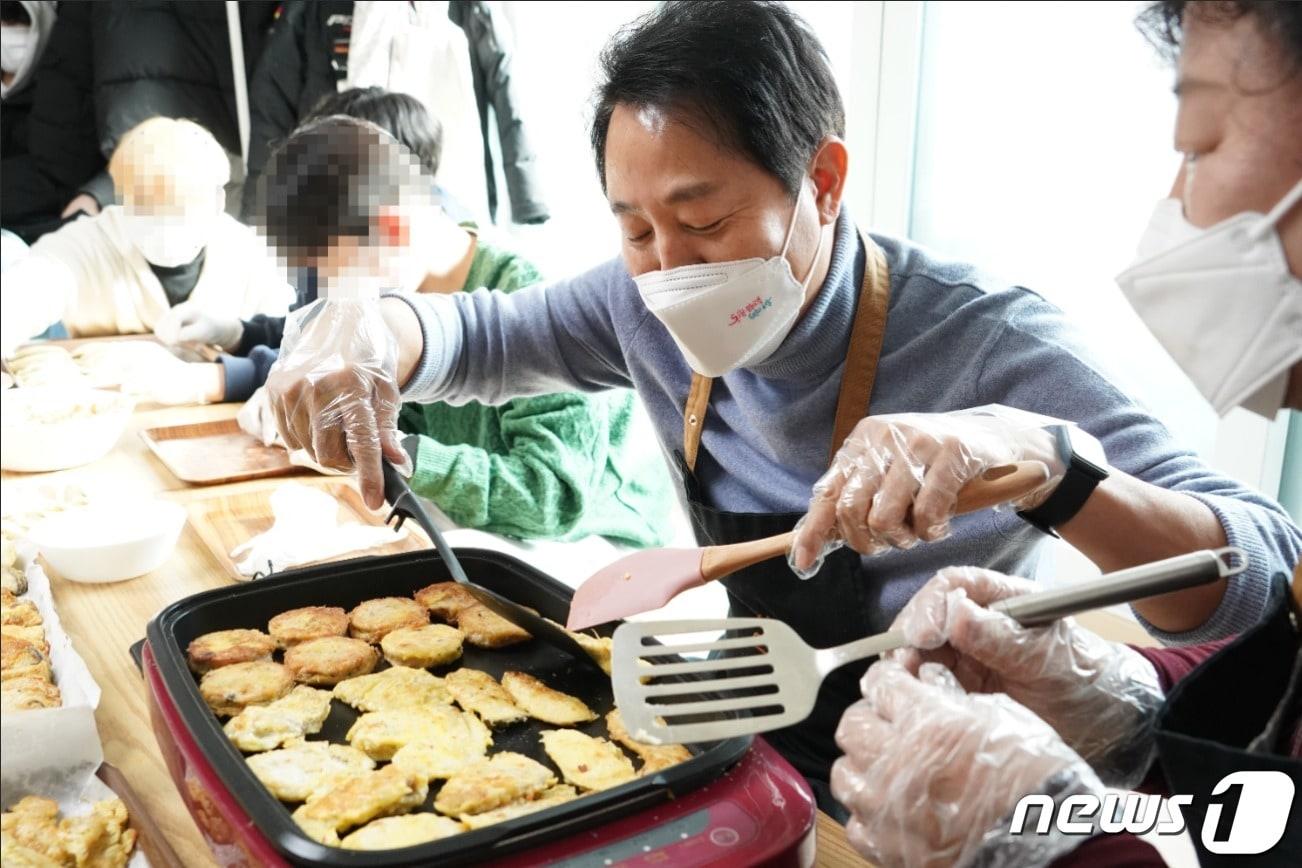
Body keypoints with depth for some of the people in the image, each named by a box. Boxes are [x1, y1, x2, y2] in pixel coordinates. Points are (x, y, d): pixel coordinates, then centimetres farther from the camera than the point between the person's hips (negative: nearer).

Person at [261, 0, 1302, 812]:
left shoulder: (984, 343, -24)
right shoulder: (655, 306, -8)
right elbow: (483, 334, 5)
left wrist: (1040, 458, -47)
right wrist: (371, 327, -19)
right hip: (744, 751, 5)